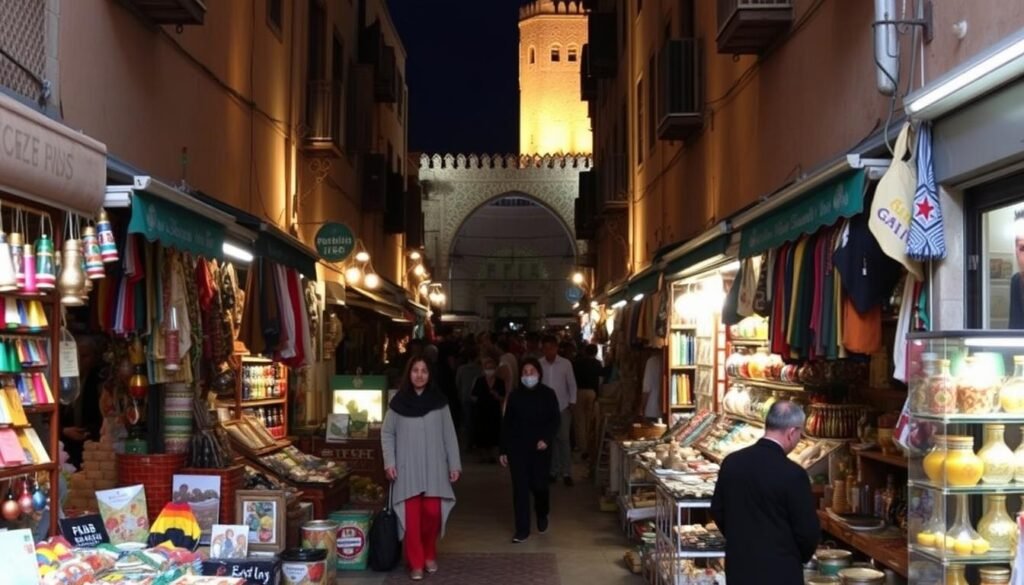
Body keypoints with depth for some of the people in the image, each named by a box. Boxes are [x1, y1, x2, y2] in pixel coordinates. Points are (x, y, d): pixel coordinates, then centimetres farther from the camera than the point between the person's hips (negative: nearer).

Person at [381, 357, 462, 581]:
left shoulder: (438, 401, 3)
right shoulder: (398, 402, 1)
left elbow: (449, 434, 5)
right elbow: (387, 433, 6)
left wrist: (455, 464, 2)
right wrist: (389, 462, -3)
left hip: (434, 468, 1)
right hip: (408, 468, 0)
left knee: (432, 512, -3)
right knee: (412, 515, -4)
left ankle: (430, 554, 22)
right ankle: (415, 563, 5)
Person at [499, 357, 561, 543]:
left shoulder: (548, 394, -1)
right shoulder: (514, 396, 4)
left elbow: (556, 420, -2)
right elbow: (506, 424, 6)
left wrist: (546, 439, -18)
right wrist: (503, 450, 4)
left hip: (540, 448, -1)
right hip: (517, 447, 1)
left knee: (538, 484, -1)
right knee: (520, 487, -1)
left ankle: (542, 516, 31)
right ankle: (522, 529, 5)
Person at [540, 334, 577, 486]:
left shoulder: (566, 363, -4)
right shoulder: (538, 364, -3)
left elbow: (572, 385, 2)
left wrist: (572, 403, -2)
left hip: (563, 407, -1)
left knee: (564, 439, -2)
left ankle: (566, 472, 3)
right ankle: (553, 471, 16)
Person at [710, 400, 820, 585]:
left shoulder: (731, 462, -1)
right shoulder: (792, 474, -18)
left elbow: (717, 511, 9)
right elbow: (808, 530, -12)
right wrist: (800, 557, 8)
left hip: (738, 568, 6)